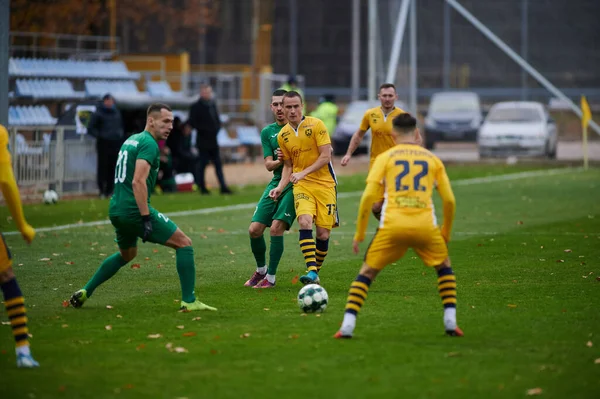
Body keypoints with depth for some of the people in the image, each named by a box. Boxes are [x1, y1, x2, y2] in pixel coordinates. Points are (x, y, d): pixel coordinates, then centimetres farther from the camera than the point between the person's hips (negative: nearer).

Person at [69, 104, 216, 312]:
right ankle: (189, 301, -6)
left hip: (116, 209, 9)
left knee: (126, 254, 32)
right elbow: (138, 181, -23)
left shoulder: (131, 140, 18)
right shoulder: (148, 144, -12)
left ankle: (84, 292, 29)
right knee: (184, 243, -1)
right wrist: (146, 218, -25)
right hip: (135, 210, -9)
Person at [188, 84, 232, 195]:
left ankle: (223, 187, 0)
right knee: (202, 165, 0)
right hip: (203, 141, -6)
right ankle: (202, 188, 7)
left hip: (213, 141, 6)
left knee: (218, 165, 2)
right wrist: (205, 130, -16)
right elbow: (193, 123, -11)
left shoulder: (213, 105, 13)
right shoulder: (196, 107, -6)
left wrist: (216, 129, 2)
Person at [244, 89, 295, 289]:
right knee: (254, 229, -4)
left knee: (276, 227, -18)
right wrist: (279, 161, -20)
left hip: (295, 184, -5)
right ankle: (261, 269, 21)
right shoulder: (267, 132, 11)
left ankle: (271, 277, -5)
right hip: (276, 182, 5)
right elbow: (268, 165, 4)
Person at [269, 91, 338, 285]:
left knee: (323, 234, -3)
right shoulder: (282, 135, 6)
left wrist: (304, 173, -20)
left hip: (324, 184, -2)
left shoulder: (316, 125, -8)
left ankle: (316, 273, 16)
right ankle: (311, 271, -30)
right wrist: (280, 187, 1)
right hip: (302, 185, 2)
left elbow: (326, 156, -12)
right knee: (305, 222, -24)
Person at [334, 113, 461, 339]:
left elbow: (368, 196, 1)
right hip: (425, 226, 1)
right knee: (444, 267, 26)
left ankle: (348, 325, 0)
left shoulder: (385, 157, 12)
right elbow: (449, 200, 13)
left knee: (367, 272, 13)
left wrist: (359, 234, 7)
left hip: (392, 227, -1)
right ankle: (450, 321, 14)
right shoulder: (432, 159, 17)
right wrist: (446, 234, 26)